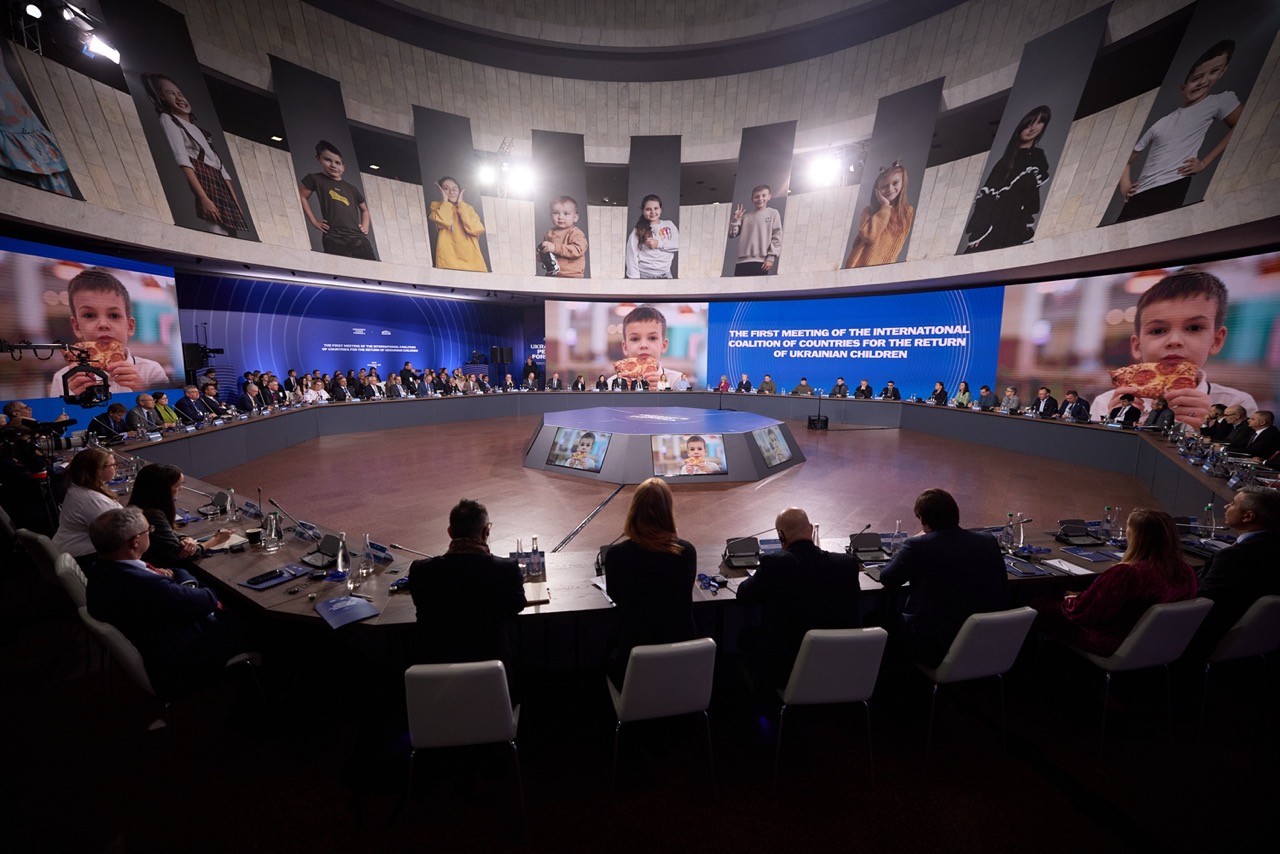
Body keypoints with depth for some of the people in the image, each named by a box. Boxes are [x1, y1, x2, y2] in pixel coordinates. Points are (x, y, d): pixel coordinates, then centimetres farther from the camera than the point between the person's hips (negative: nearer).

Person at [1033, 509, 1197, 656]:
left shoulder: (1127, 573, -33)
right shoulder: (1186, 573, -10)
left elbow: (1081, 612, -24)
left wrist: (1069, 601, -1)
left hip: (1113, 645, -8)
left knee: (1038, 608, 6)